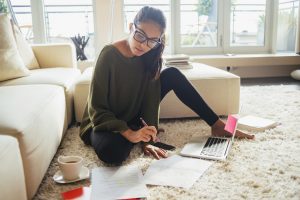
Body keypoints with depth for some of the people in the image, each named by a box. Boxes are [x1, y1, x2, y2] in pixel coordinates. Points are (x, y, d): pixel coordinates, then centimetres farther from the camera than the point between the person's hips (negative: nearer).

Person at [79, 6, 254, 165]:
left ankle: (217, 125, -3)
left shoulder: (148, 57, -10)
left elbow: (149, 99, -13)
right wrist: (130, 134, -35)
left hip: (132, 118, 5)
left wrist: (148, 139, -25)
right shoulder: (109, 54, -25)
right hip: (105, 123, -5)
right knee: (113, 153, -42)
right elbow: (97, 109, -24)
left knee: (173, 75, -10)